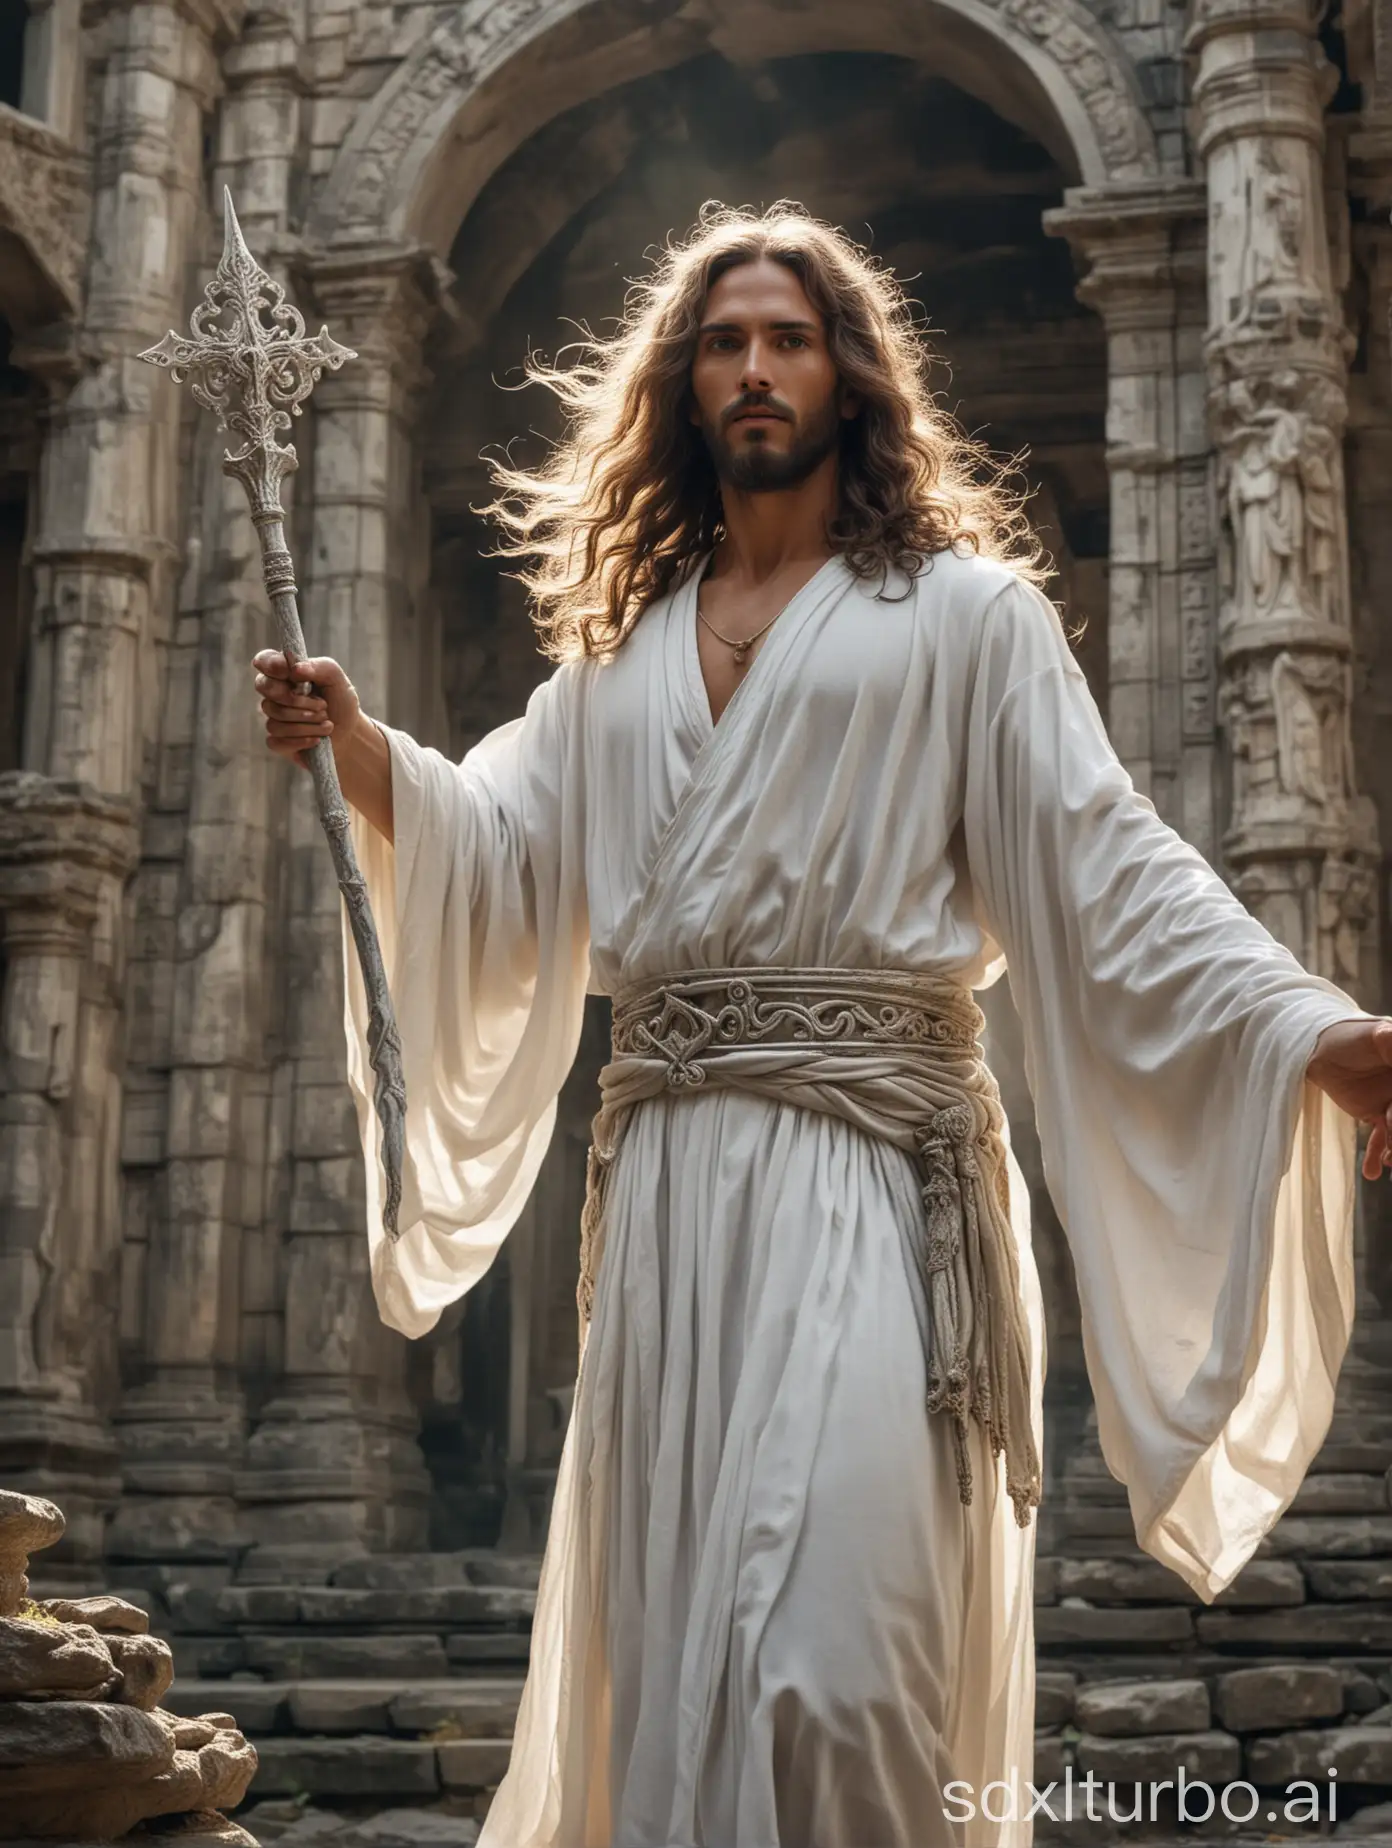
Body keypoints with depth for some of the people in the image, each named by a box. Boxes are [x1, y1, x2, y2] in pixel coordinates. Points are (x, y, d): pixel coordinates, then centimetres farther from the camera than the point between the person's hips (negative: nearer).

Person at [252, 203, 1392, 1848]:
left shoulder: (961, 608, 7)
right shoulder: (622, 645, 22)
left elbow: (1106, 867, 0)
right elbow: (505, 856, 15)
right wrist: (359, 753, -3)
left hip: (874, 1169, -4)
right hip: (663, 1184, 5)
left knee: (831, 1668, -14)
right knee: (659, 1655, 8)